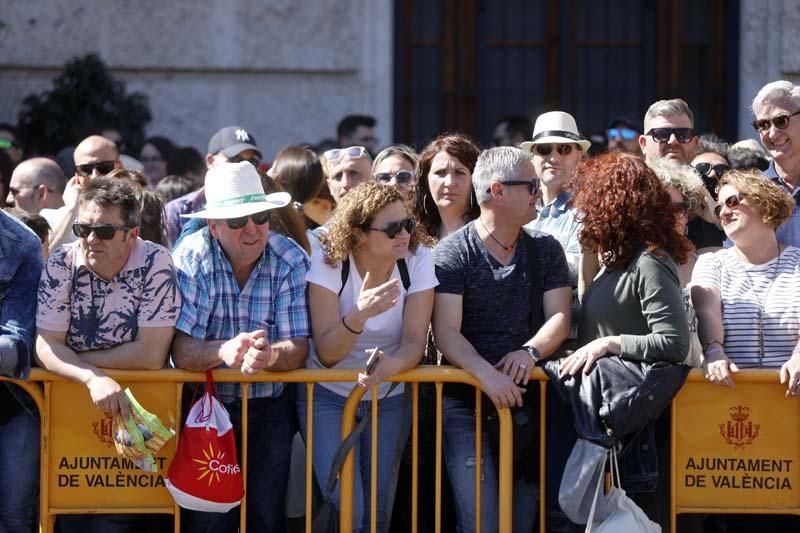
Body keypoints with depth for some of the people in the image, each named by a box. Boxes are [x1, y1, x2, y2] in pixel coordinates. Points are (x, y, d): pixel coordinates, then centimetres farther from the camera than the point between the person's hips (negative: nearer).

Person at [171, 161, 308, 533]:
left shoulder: (291, 261, -6)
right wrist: (224, 351, -41)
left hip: (269, 409, 2)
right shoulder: (191, 259, -11)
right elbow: (182, 350, -19)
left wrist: (271, 355, -37)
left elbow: (298, 348, -13)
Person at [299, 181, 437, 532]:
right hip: (329, 395, -2)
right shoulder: (329, 262, -18)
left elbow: (414, 341, -17)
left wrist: (390, 365, -40)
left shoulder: (418, 259, -12)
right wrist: (359, 315, -40)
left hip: (390, 397, 2)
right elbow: (326, 354, -20)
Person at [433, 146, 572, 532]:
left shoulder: (546, 250, 11)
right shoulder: (453, 253, -4)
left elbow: (559, 318, 3)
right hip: (468, 404, -4)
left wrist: (530, 351, -17)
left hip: (527, 400, 4)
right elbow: (447, 332, -12)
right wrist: (486, 373, -28)